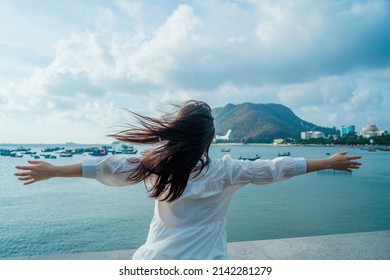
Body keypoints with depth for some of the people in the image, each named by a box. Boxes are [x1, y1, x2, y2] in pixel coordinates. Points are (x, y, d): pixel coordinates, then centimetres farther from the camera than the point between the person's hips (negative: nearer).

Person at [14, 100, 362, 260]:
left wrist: (51, 170, 12)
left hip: (157, 263, 2)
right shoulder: (225, 171, -11)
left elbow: (108, 167, -1)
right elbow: (274, 168, -4)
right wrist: (330, 162, 9)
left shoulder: (156, 164, -8)